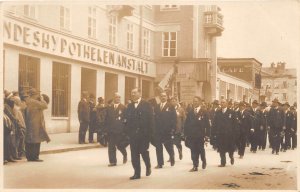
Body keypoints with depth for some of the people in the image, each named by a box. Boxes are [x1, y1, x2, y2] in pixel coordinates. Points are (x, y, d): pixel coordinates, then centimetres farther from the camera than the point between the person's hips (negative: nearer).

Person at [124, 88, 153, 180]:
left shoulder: (146, 105, -2)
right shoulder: (130, 106, 11)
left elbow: (150, 119, -7)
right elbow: (127, 119, 8)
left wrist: (149, 133, -13)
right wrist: (127, 131, -1)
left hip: (143, 133, -4)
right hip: (133, 134, 4)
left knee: (143, 151, -2)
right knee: (134, 154, 3)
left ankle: (148, 166, 27)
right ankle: (137, 173, 9)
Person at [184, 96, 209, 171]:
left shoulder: (204, 112, -1)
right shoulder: (190, 112, 9)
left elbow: (207, 124, -3)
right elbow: (186, 124, 10)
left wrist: (206, 134, -9)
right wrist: (186, 134, 3)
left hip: (200, 135, -3)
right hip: (191, 135, 3)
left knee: (201, 149, 6)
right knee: (193, 151, 2)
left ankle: (203, 161, 32)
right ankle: (195, 166, 6)